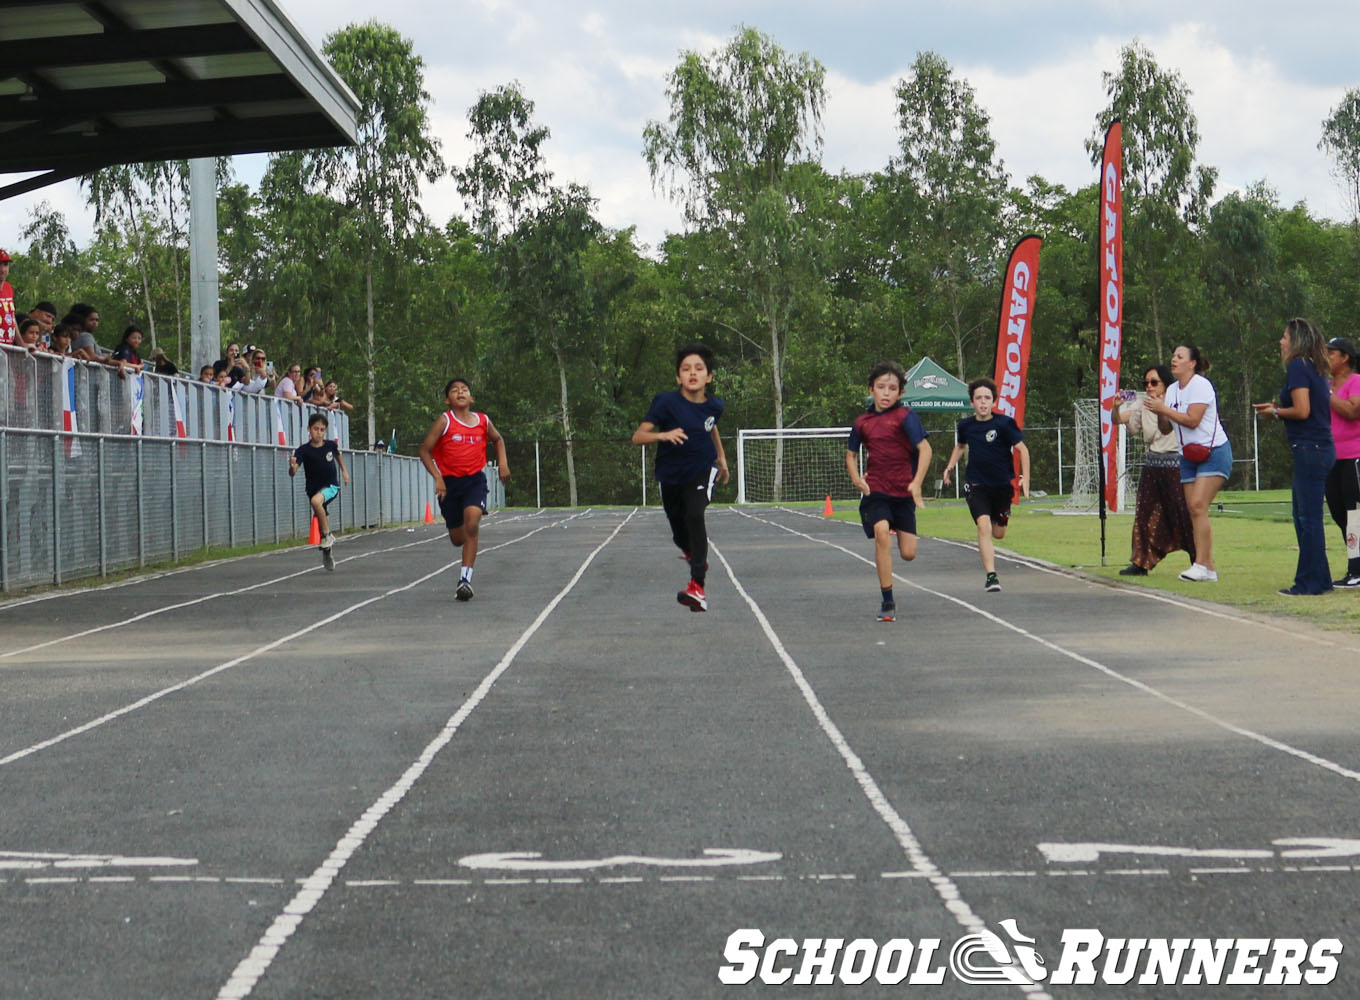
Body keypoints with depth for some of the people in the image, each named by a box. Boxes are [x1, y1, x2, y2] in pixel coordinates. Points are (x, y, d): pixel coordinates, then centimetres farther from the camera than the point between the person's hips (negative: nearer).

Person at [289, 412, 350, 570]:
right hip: (313, 489, 2)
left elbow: (338, 455, 19)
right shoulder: (303, 450, -13)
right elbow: (293, 473, -23)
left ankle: (328, 535, -20)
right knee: (321, 520, 11)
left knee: (316, 501, -33)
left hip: (331, 487, -2)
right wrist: (292, 466, -43)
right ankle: (327, 552, 32)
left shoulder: (330, 445, -7)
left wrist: (344, 471, 21)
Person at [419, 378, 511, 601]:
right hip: (449, 482, 0)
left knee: (472, 522, -24)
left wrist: (502, 461, 7)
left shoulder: (483, 421, 2)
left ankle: (465, 579, -21)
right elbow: (425, 450, -6)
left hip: (475, 480, 0)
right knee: (457, 539, 7)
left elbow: (498, 440, 23)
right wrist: (437, 478, -16)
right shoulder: (444, 421, -7)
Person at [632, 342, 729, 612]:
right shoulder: (666, 402, -19)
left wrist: (722, 457, 24)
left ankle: (698, 586, -31)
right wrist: (664, 435, -40)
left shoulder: (714, 406, -8)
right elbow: (638, 437, -23)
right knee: (681, 537, 13)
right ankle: (695, 555, 52)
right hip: (670, 475, 0)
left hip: (702, 471, 0)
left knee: (695, 516, -28)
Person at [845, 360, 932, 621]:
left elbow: (925, 449, -11)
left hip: (903, 491, -1)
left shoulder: (905, 416, -6)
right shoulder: (862, 422, 5)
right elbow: (851, 453, 19)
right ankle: (887, 602, -16)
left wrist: (916, 483, -20)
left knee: (908, 554, 0)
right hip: (875, 489, 1)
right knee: (882, 534, -24)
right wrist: (856, 478, 1)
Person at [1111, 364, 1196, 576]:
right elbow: (1118, 420, -2)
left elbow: (1166, 429, -21)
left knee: (1183, 513, -7)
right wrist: (1116, 407, -22)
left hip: (1175, 464, -5)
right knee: (1145, 513, 1)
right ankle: (1141, 563, 5)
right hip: (1152, 463, 5)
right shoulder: (1142, 405, 8)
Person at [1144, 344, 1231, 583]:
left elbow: (1192, 420, -20)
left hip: (1213, 452, -8)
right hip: (1189, 456, 8)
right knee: (1193, 510, 1)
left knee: (1198, 505, -19)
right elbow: (1168, 426, 13)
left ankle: (1202, 565, -21)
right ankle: (1209, 568, 3)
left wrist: (1163, 409, -16)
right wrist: (1157, 411, -5)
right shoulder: (1172, 389, 13)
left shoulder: (1200, 385, -11)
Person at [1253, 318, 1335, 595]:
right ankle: (1319, 579, 18)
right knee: (1304, 517, 15)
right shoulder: (1316, 369, 17)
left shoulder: (1298, 367, -11)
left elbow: (1302, 411, -18)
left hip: (1309, 449, -10)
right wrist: (1277, 409, 14)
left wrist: (1276, 412, -2)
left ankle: (1310, 583, -4)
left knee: (1308, 518, -6)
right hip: (1321, 448, 10)